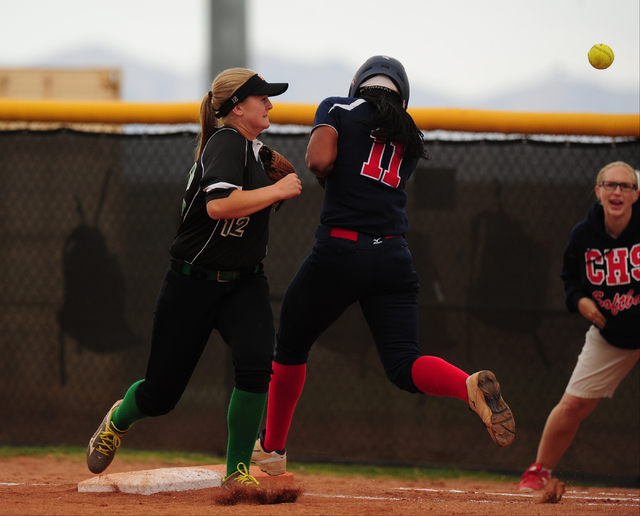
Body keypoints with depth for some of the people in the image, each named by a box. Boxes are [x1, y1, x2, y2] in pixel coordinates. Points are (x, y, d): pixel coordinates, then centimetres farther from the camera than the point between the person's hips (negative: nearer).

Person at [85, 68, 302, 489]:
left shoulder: (253, 147, 9)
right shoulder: (226, 143, -18)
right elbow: (218, 205, -35)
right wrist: (278, 190, -27)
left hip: (244, 281, 6)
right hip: (194, 283, -6)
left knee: (257, 363, -23)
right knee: (161, 394, 5)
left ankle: (238, 470, -11)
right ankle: (119, 419, 41)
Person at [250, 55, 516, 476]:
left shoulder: (338, 108, 5)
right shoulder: (409, 137, 19)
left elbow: (320, 160, -11)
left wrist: (318, 169, 10)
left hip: (339, 250, -3)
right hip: (393, 257, 3)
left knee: (291, 346, 18)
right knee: (404, 365, -2)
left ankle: (272, 448, 26)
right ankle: (471, 386, -32)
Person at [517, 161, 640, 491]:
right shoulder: (584, 235, -7)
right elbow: (571, 277, 10)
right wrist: (579, 300, -10)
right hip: (609, 334, 3)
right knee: (573, 404, 1)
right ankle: (539, 471, 19)